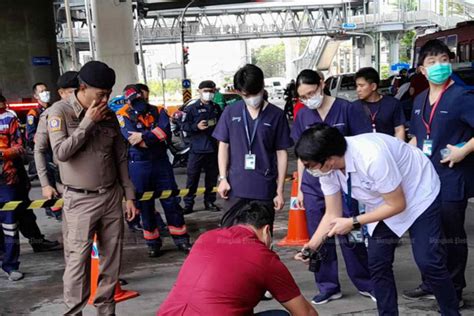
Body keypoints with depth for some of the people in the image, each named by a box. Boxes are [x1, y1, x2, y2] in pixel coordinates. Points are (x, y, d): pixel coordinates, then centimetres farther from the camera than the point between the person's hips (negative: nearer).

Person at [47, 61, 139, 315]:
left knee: (112, 259, 9)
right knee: (77, 261, -5)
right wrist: (88, 123, -17)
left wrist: (129, 195, 10)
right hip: (80, 200, -4)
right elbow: (61, 152, -19)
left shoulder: (109, 114, 6)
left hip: (111, 196, 5)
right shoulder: (60, 112, -6)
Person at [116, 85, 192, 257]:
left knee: (171, 201, 5)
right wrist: (156, 137, -13)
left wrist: (144, 137, -24)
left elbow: (165, 131, -14)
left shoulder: (157, 112, 4)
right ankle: (153, 243, 21)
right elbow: (131, 137, -20)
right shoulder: (123, 115, -5)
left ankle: (181, 239, 15)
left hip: (161, 162, 2)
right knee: (145, 205, 8)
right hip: (138, 166, -2)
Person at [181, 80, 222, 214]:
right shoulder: (192, 108, -1)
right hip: (197, 148, -4)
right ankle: (188, 203, 3)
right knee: (192, 177, -3)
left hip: (213, 148, 4)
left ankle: (209, 202, 22)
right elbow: (184, 125, -6)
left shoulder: (216, 108, 12)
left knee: (212, 176, 11)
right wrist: (197, 126, -20)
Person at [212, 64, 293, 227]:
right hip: (235, 187, 1)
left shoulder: (276, 115, -1)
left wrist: (280, 190, -1)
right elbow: (223, 146, 7)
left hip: (264, 189, -1)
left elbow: (281, 154, 1)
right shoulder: (230, 112, 2)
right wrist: (223, 178, -2)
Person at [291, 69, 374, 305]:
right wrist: (300, 187, 11)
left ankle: (366, 284, 21)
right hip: (312, 187, 4)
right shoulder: (303, 115, 5)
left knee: (350, 237, 2)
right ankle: (328, 287, 22)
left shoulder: (347, 109, -7)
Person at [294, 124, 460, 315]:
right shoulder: (328, 169, -19)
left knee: (428, 262, -14)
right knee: (377, 263, 1)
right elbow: (332, 214, -6)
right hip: (382, 204, 6)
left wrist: (354, 222, -26)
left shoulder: (372, 157, -40)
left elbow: (397, 205, -27)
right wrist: (312, 245, -17)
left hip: (419, 195, -6)